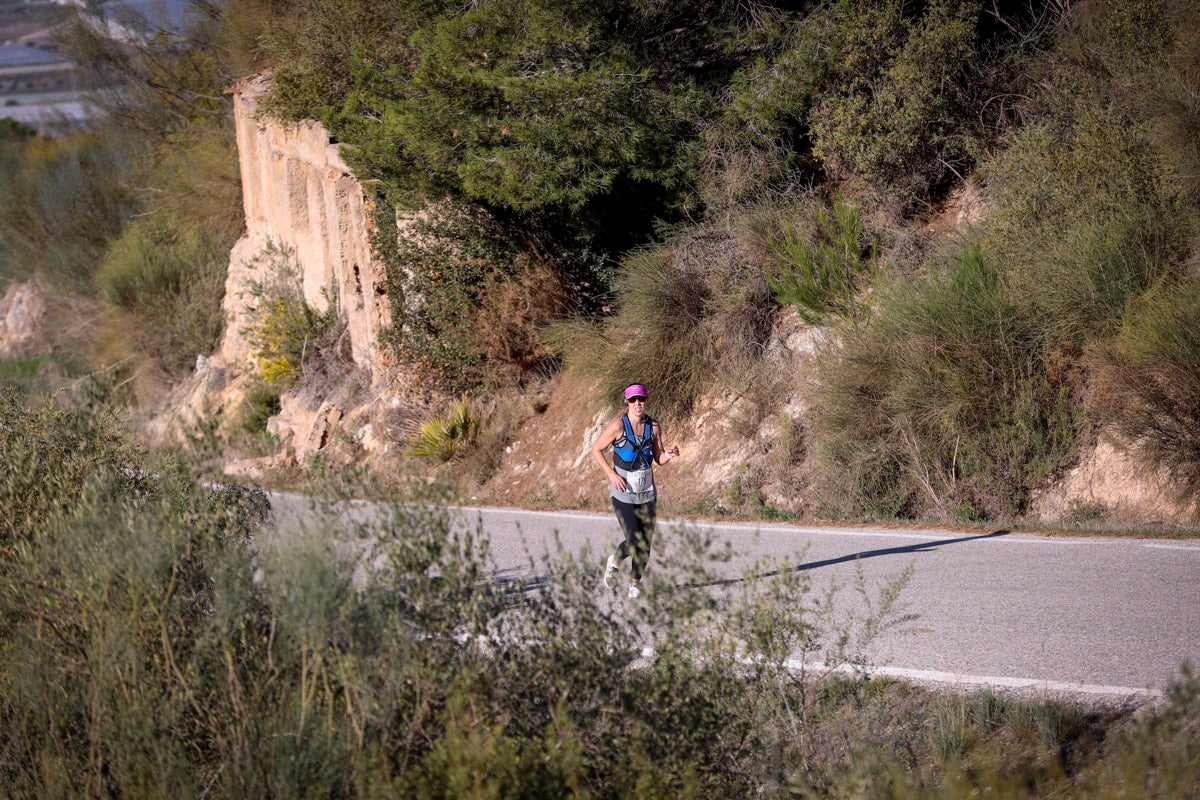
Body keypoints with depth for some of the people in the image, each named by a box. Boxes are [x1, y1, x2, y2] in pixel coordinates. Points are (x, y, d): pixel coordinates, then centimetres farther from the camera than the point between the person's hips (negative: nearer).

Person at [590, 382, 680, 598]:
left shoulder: (653, 426, -1)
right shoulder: (618, 426, -13)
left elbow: (658, 459, 8)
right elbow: (596, 451, -3)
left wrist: (669, 455, -15)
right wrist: (611, 474, -13)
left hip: (646, 493, 4)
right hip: (622, 493, -4)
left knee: (645, 545, 2)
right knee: (633, 543, -12)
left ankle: (634, 584, 22)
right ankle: (614, 563, 20)